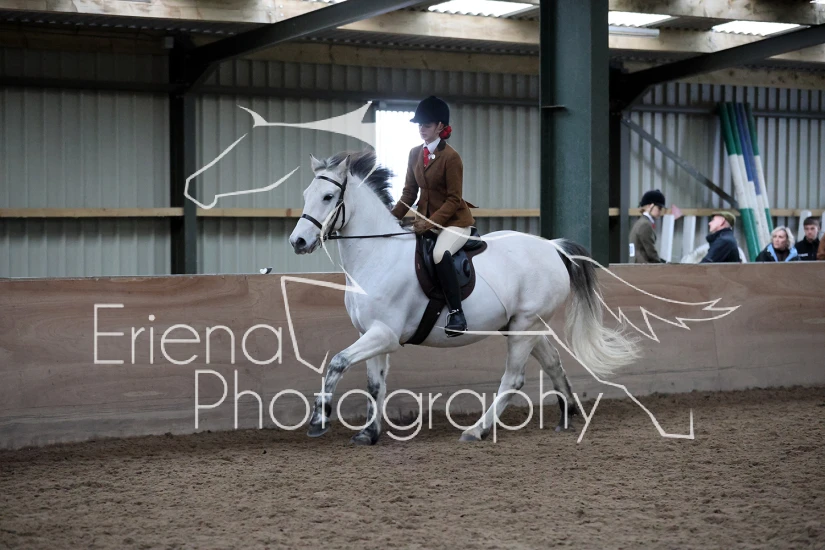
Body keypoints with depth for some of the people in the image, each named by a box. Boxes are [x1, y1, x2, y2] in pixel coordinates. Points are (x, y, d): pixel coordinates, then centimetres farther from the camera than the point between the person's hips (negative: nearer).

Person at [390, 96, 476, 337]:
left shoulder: (451, 157, -14)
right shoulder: (415, 154, 6)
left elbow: (454, 200, -16)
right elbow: (409, 193, 9)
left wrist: (430, 222, -26)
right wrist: (391, 218, -4)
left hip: (454, 221, -8)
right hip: (426, 220, 8)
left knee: (440, 253, -35)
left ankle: (456, 314, -30)